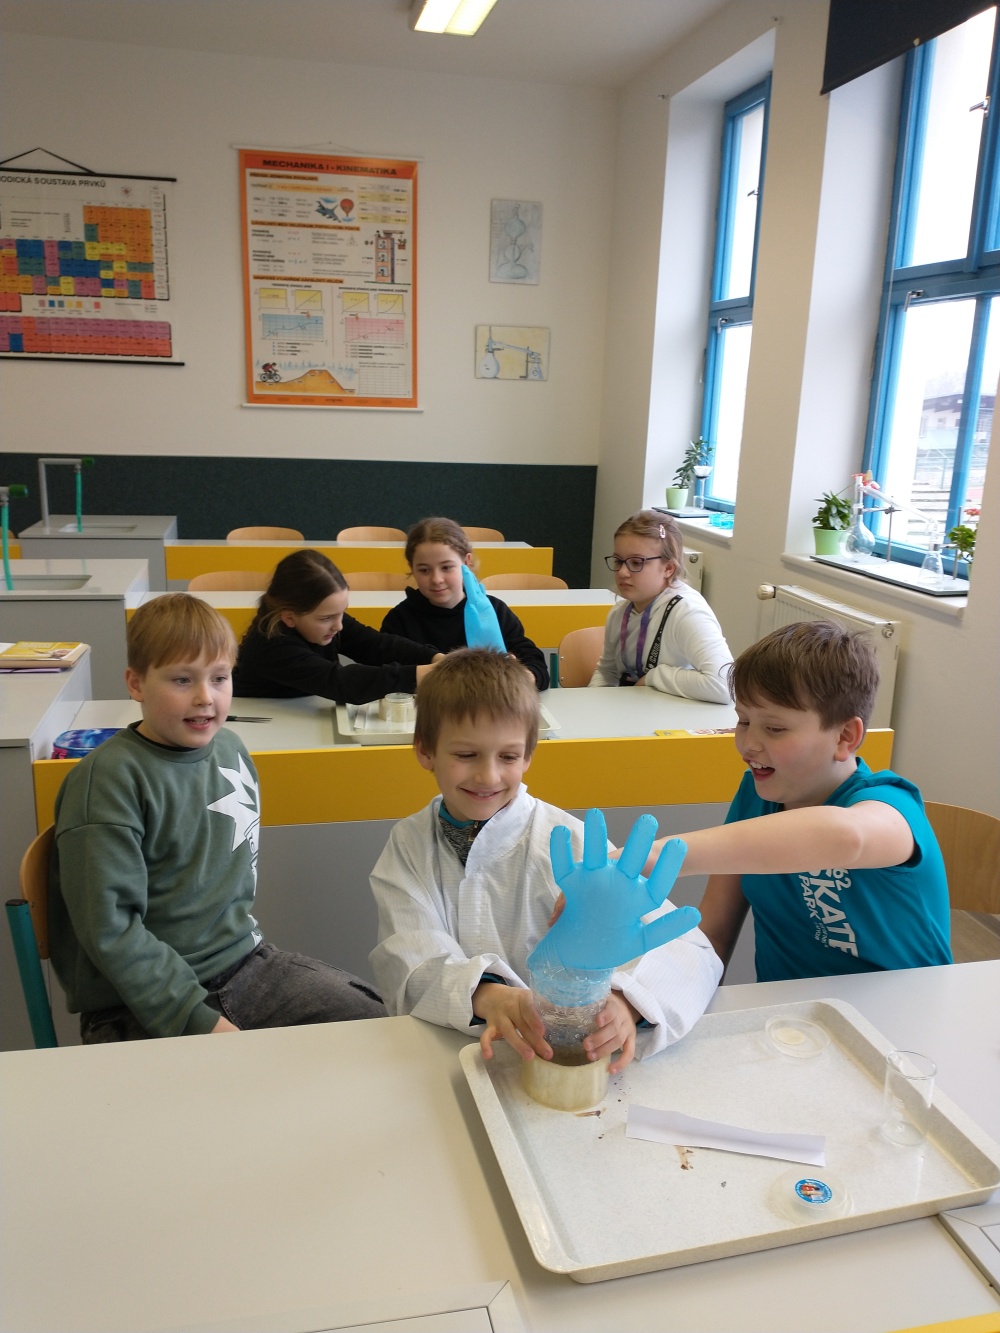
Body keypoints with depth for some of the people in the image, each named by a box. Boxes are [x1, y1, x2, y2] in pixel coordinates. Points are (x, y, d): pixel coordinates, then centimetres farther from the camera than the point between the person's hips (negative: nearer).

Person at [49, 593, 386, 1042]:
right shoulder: (108, 779, -16)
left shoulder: (230, 748, 5)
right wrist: (198, 1020, -20)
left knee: (372, 1018, 1)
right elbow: (108, 929, -19)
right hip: (143, 1009, -7)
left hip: (244, 962, 7)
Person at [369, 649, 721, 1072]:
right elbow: (409, 962, -10)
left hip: (554, 1049, -1)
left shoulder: (563, 842, -8)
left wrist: (623, 1002, -33)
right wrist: (484, 995, -30)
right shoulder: (408, 844, 2)